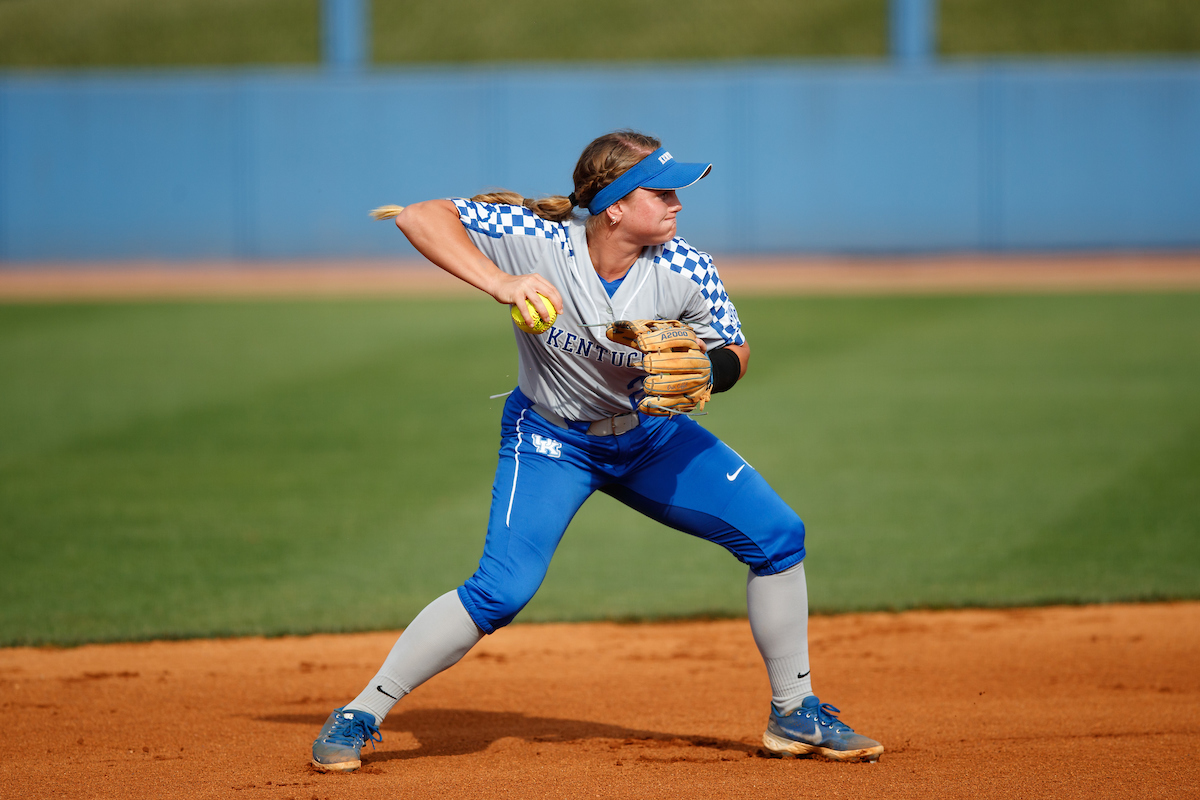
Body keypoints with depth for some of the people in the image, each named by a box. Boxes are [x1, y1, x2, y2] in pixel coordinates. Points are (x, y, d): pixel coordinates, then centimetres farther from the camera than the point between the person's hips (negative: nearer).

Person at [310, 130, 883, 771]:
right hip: (551, 439, -4)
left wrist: (701, 375, -31)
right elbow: (419, 217, -32)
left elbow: (734, 353, -7)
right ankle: (359, 717, -7)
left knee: (778, 535, -4)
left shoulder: (685, 272, -21)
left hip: (650, 434, 4)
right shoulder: (534, 241, -29)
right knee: (502, 590, -21)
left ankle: (794, 715, 13)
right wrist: (499, 284, -45)